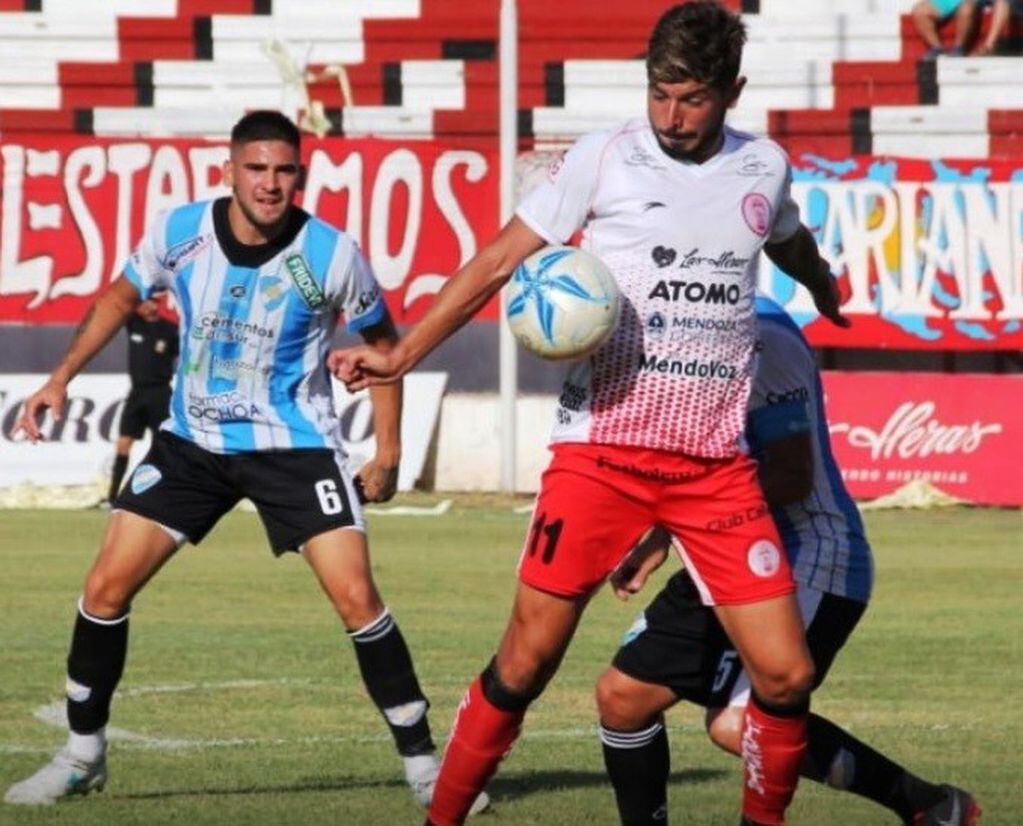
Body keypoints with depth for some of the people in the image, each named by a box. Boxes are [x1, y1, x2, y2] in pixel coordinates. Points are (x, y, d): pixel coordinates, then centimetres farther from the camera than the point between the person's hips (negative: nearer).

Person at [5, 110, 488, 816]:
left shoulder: (332, 255, -15)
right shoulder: (179, 233, -10)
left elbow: (382, 341, 2)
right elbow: (122, 298, 11)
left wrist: (388, 451, 0)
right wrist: (62, 378, 5)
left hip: (295, 445, -3)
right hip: (192, 441, 3)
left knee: (356, 596, -15)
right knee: (106, 587, -3)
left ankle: (422, 761, -2)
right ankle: (83, 755, 15)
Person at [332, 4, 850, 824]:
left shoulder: (764, 168, 7)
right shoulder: (603, 158, -3)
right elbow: (500, 262, 0)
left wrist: (824, 289, 51)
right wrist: (403, 353, -8)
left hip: (717, 464, 3)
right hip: (602, 448, -3)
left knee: (786, 675, -4)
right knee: (529, 656, -6)